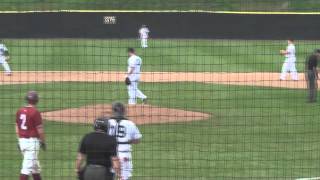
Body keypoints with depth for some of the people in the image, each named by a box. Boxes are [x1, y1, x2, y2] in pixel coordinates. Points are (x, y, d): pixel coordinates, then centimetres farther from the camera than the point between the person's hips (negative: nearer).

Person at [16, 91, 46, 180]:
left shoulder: (20, 111, 5)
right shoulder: (35, 112, -14)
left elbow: (17, 128, 11)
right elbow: (40, 129, -13)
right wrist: (43, 142, 0)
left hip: (22, 140, 7)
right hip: (32, 141, -7)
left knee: (34, 164, 21)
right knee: (28, 166, -9)